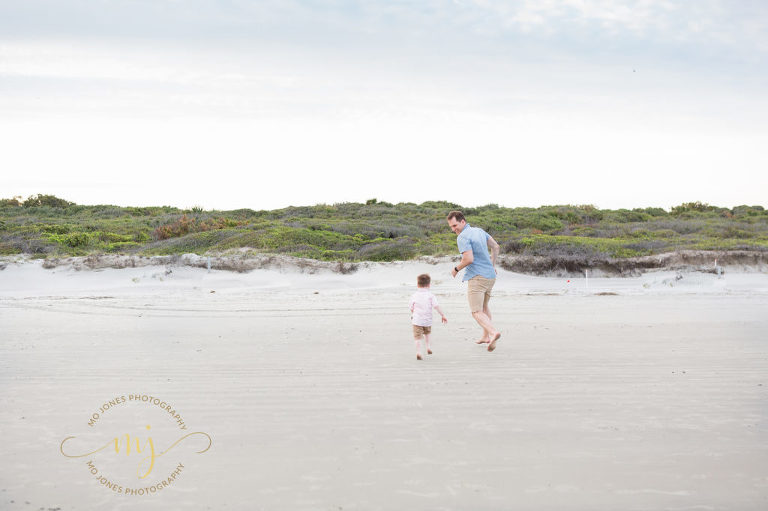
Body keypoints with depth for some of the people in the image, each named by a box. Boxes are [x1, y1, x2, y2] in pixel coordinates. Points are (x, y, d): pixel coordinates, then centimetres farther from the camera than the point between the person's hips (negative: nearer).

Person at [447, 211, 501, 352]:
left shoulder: (462, 237, -14)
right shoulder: (479, 231, 12)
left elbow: (469, 259, -23)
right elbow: (495, 247, 20)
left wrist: (456, 268, -6)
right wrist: (492, 265, 27)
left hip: (476, 277, -9)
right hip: (490, 276, 9)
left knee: (477, 312, -10)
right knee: (484, 306, 27)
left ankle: (493, 332, -33)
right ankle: (486, 336, 34)